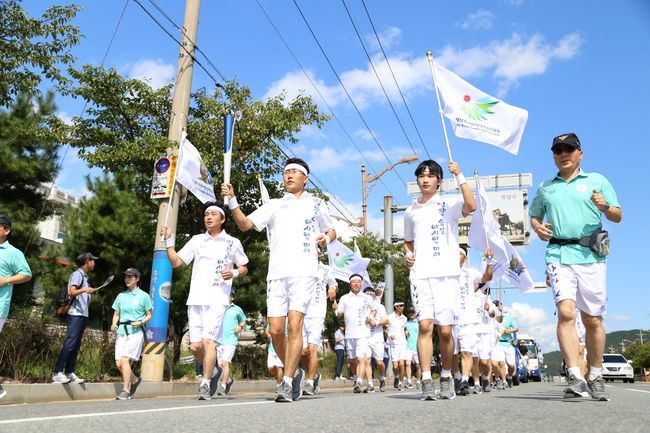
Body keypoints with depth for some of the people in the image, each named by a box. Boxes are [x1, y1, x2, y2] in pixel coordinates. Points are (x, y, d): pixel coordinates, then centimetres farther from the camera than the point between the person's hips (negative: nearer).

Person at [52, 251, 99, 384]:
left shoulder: (84, 276, 21)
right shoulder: (77, 274, -6)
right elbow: (71, 292, -20)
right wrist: (83, 290, -35)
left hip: (83, 315, 10)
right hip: (76, 314, -9)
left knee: (76, 345, 7)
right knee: (69, 343, -14)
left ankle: (69, 373, 9)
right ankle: (57, 373, -13)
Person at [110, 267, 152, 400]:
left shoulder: (144, 296, 2)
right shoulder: (121, 296, 15)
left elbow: (149, 315, 5)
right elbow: (116, 314, 18)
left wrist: (140, 322, -13)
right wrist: (114, 325, -2)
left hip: (136, 331, -5)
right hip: (121, 331, 5)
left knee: (125, 360, -17)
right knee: (119, 363, 0)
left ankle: (126, 391, -9)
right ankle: (135, 380, 25)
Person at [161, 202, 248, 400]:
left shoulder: (233, 243, 8)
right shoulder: (196, 240, 15)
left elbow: (244, 268, 15)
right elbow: (175, 262, 13)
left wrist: (233, 273, -6)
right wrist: (169, 241, 1)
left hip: (217, 299, -3)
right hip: (195, 298, 4)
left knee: (208, 340, -16)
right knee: (195, 346, 2)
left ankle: (205, 384, -5)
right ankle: (214, 370, 28)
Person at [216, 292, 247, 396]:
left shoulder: (237, 309, 7)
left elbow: (243, 321, 20)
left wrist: (240, 327, 0)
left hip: (231, 340, -3)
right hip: (219, 340, 3)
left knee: (225, 362, -17)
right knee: (220, 365, 8)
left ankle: (223, 387, -16)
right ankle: (229, 380, 35)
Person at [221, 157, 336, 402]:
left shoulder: (316, 205, 17)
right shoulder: (274, 205, 19)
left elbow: (332, 231, 25)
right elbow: (245, 224, 10)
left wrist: (326, 239, 1)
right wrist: (232, 201, -5)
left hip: (304, 272, -2)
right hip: (277, 273, 3)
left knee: (294, 324, -15)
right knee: (276, 330, -2)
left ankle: (287, 383, -10)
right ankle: (294, 373, 20)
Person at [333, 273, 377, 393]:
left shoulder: (367, 298, 8)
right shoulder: (344, 298, 11)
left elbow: (374, 309, 19)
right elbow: (339, 314, 8)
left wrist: (371, 316, -1)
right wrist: (336, 309, -13)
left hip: (363, 333, -3)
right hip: (350, 334, 3)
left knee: (361, 359, -16)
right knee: (357, 360, 8)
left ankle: (358, 383, -22)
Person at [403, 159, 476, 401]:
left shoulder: (449, 205, 6)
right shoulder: (411, 212, 18)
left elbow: (471, 206, -16)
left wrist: (459, 176, -17)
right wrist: (408, 254, 8)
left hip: (446, 275, -2)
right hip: (420, 275, 2)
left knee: (445, 330, -1)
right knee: (425, 325, -11)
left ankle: (446, 376, 20)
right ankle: (426, 382, -9)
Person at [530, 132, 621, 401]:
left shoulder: (597, 181, 13)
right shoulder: (545, 187, 18)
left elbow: (618, 217, 11)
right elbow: (534, 215, 27)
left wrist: (605, 207, -11)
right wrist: (537, 227, 4)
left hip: (591, 255, 0)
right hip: (559, 255, 1)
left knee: (593, 320, 3)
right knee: (566, 312, -16)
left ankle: (596, 378, 18)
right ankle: (575, 377, -18)